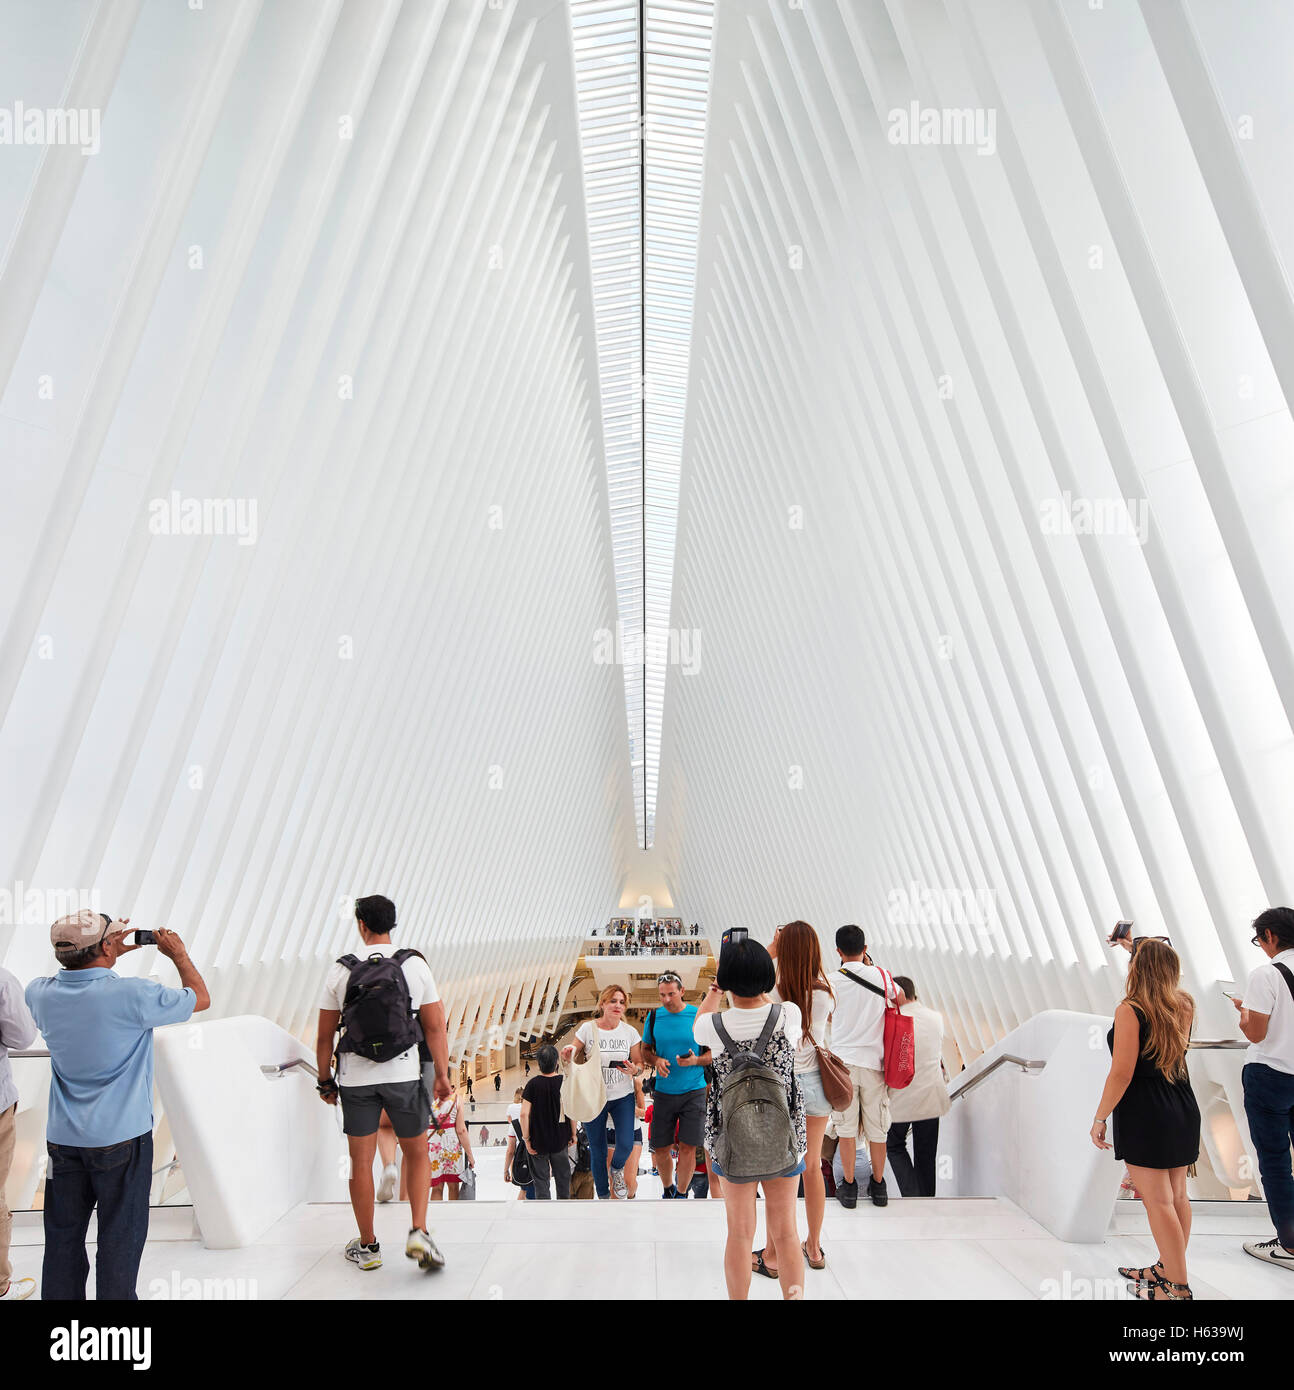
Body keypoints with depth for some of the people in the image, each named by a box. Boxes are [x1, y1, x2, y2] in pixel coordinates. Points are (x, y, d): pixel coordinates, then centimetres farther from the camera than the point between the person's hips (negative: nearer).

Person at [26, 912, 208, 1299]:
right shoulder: (132, 994, -22)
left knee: (62, 1235, 17)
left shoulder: (40, 993, -7)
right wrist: (179, 954, 5)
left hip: (62, 1137, 5)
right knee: (119, 1237, 8)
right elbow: (201, 999, -7)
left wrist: (112, 955, 17)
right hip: (121, 1136, -5)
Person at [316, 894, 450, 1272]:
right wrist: (442, 1075, 4)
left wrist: (325, 1080, 13)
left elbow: (325, 1035, 1)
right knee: (417, 1154, 15)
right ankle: (419, 1232, 1)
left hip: (356, 1078, 1)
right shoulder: (416, 965, -5)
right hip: (404, 1074, 0)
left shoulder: (340, 971, -4)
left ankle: (367, 1246, 24)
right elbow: (435, 1027, -4)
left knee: (361, 1161, 12)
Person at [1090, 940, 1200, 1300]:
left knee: (1158, 1201, 0)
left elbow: (1122, 1074, -19)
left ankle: (1177, 1287, 5)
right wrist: (1149, 953, 27)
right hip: (1182, 1110, 8)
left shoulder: (1130, 1010, -17)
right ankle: (1169, 1269, 28)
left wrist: (1100, 1118, -9)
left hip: (1144, 1113, -8)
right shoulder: (1184, 1006, 2)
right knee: (1176, 1196, 15)